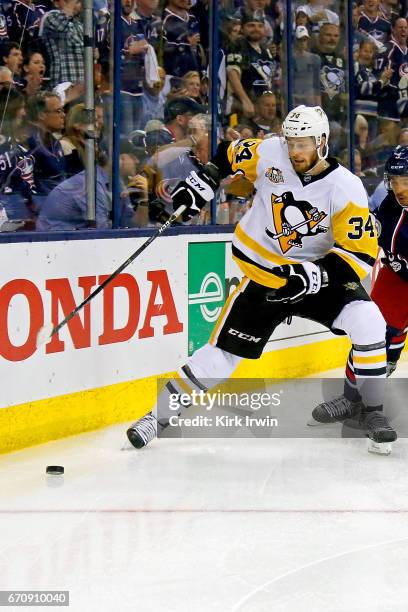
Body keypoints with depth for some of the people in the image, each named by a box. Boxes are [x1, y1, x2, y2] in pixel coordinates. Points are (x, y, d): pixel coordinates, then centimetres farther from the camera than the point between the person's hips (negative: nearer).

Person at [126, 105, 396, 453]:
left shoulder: (346, 189, -18)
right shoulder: (270, 154, -11)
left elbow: (361, 253, -21)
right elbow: (230, 154, 11)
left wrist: (314, 275, -31)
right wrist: (201, 184, 0)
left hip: (321, 275, -1)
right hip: (264, 276, 1)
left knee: (367, 321, -24)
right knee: (224, 351, -4)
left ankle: (373, 411, -8)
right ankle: (161, 414, 10)